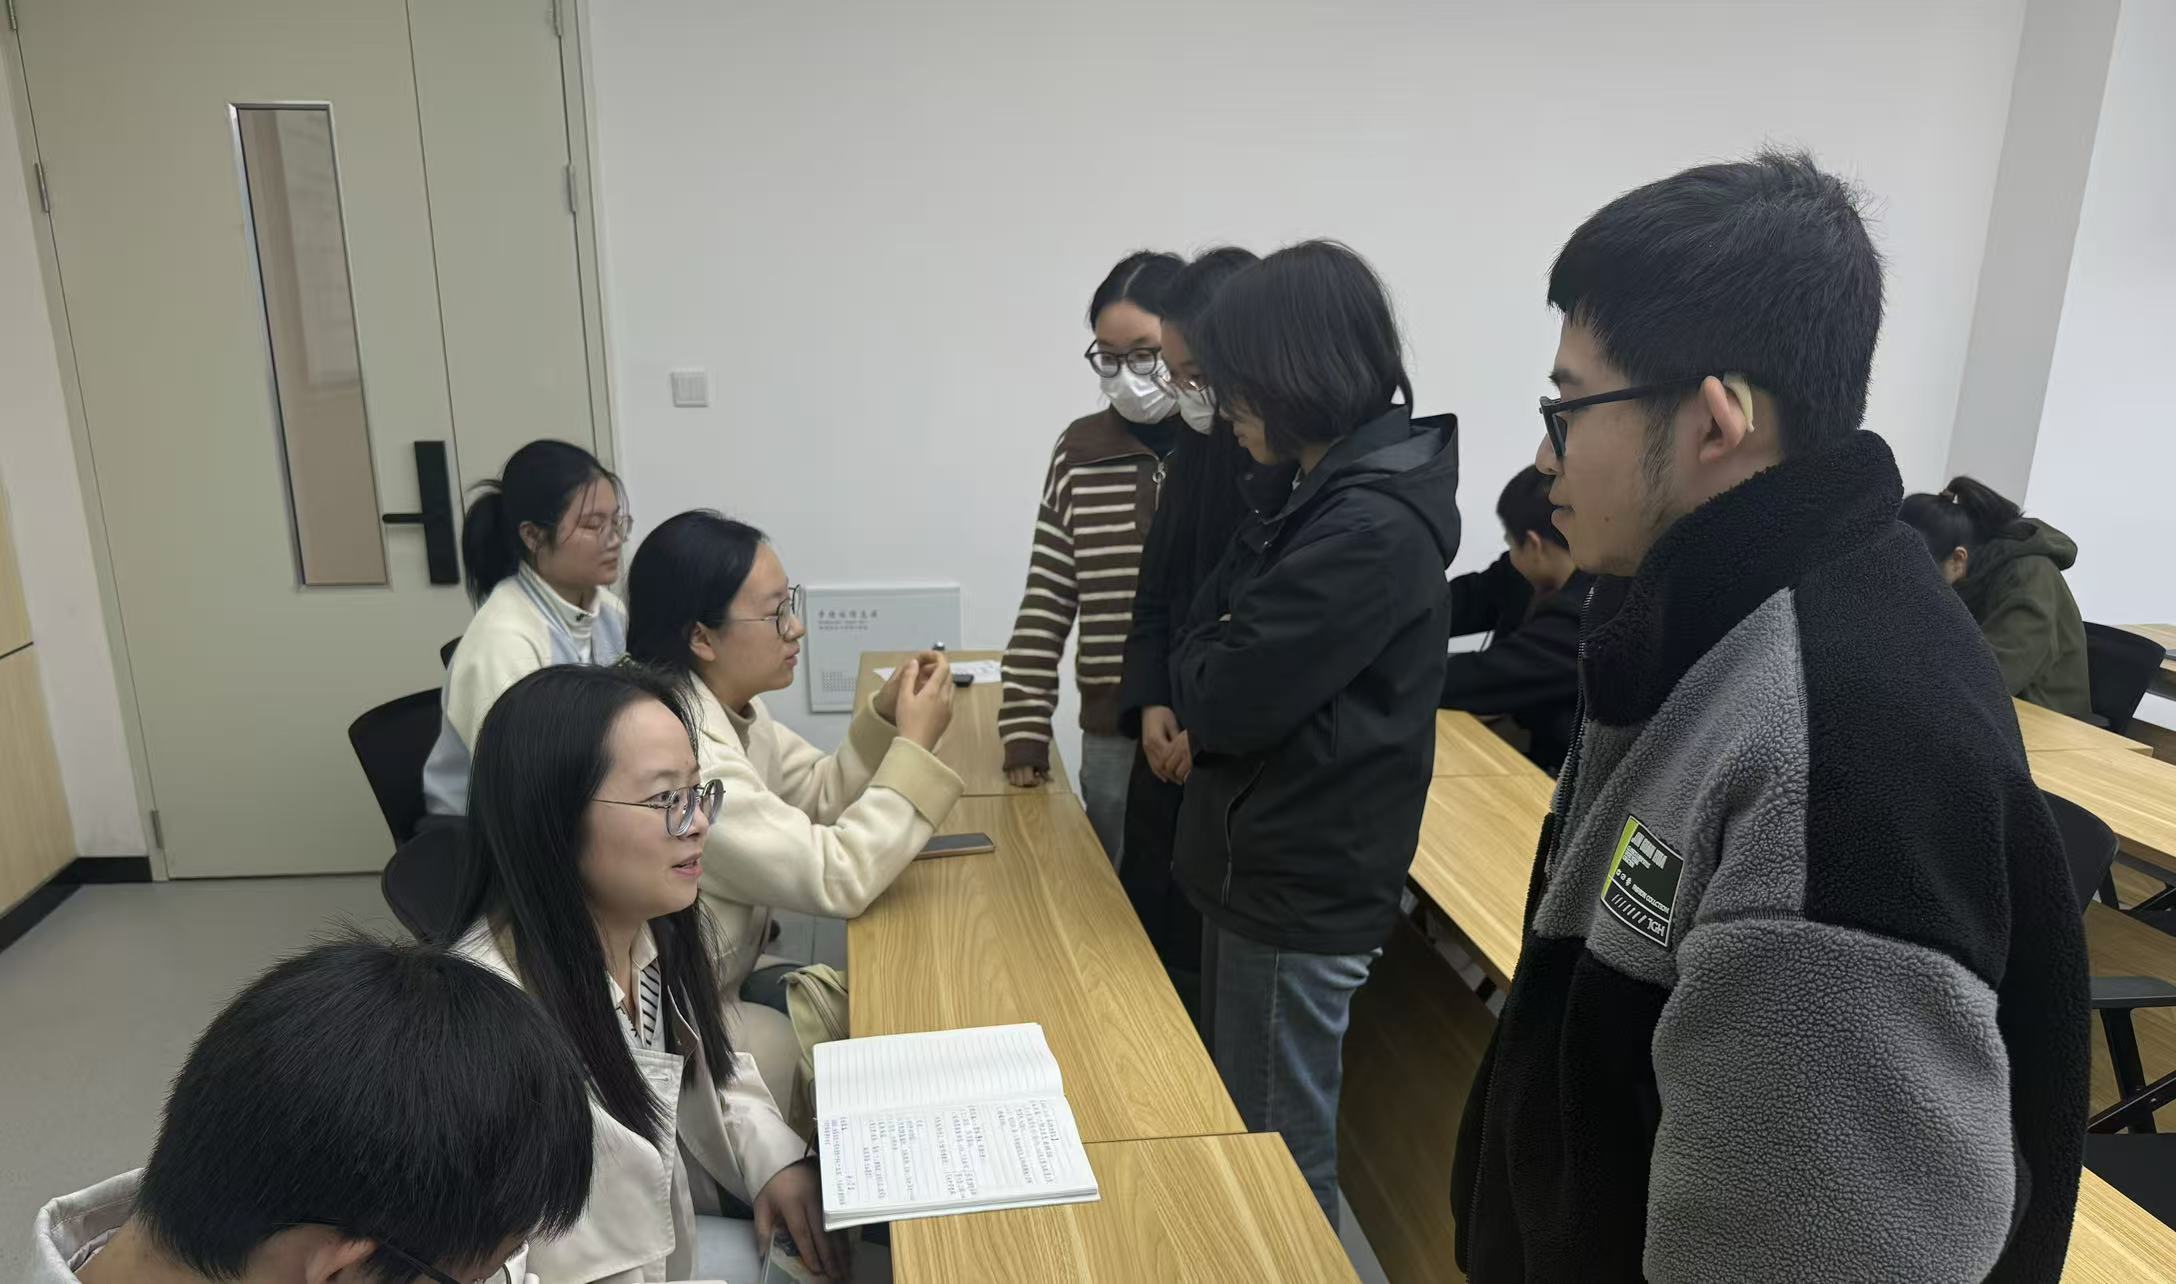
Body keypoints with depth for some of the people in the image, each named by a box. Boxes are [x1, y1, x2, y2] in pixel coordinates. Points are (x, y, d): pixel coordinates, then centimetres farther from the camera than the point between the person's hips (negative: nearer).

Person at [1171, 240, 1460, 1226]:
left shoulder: (1373, 527, -24)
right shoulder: (1320, 493, 8)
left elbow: (1225, 696, -24)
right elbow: (1218, 629, 10)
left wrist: (1199, 660, -3)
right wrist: (1211, 667, -11)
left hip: (1300, 884, -10)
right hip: (1267, 861, 10)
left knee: (1276, 1155, 10)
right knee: (1235, 1126, 25)